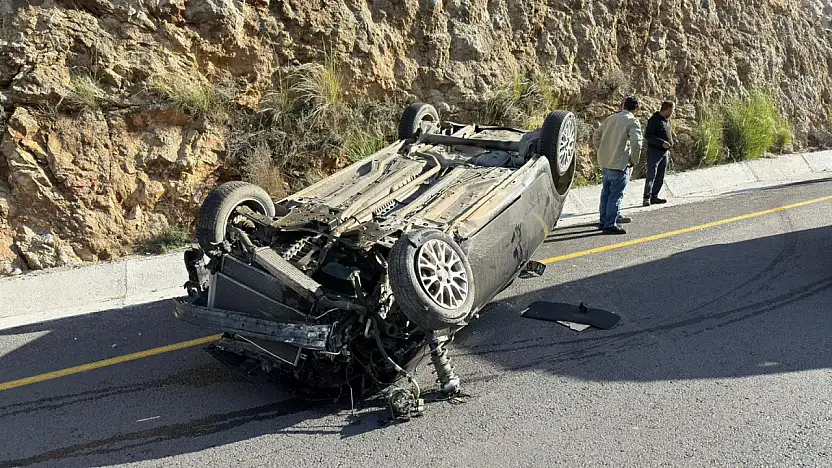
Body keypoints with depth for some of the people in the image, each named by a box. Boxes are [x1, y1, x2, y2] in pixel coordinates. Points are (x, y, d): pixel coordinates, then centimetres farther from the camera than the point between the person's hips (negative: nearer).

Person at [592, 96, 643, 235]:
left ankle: (604, 220, 27)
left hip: (604, 162, 7)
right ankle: (610, 224, -1)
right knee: (616, 194, -1)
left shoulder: (610, 118, 12)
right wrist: (634, 160, -8)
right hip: (619, 163, -7)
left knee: (606, 192, 17)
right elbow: (636, 142, -21)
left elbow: (596, 136, 17)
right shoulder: (633, 121, -9)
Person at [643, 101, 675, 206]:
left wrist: (668, 149, 20)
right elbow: (647, 136, -18)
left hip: (665, 152, 8)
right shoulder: (654, 120, -12)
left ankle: (654, 197, 13)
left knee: (660, 177, 8)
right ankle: (647, 198, -4)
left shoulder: (667, 120, 15)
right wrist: (662, 143, -23)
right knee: (651, 176, -8)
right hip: (654, 151, -8)